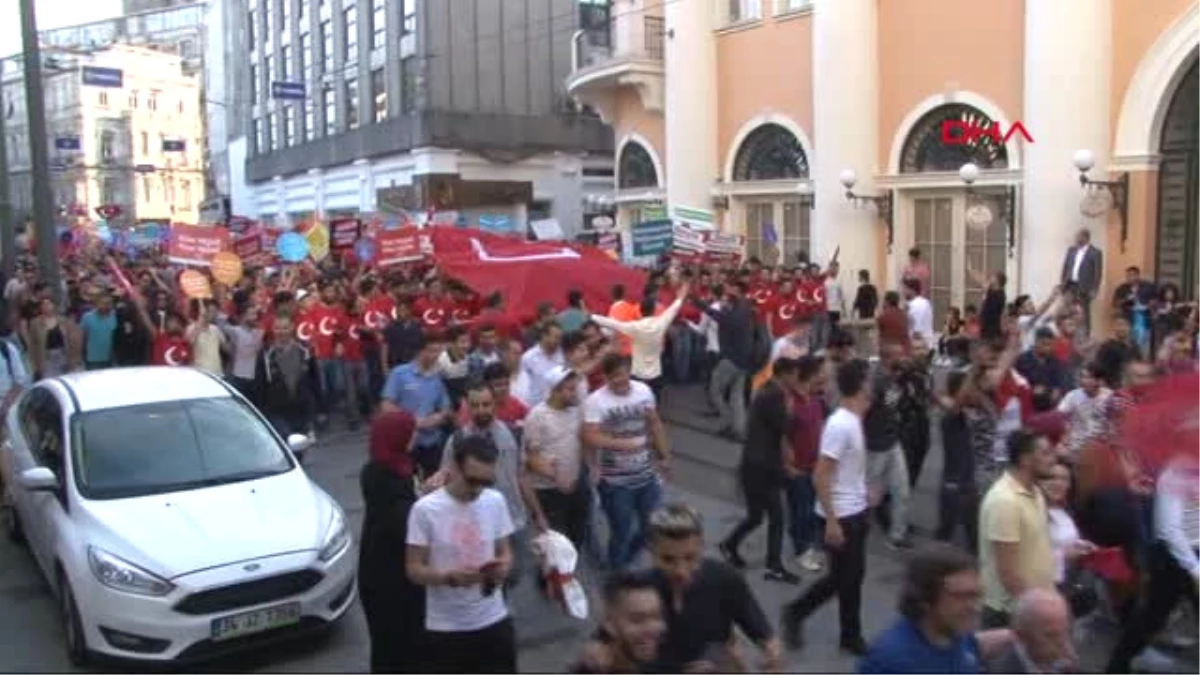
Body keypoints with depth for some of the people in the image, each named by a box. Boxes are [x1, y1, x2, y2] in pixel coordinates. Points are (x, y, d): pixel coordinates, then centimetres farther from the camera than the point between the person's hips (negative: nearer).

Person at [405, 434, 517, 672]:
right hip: (444, 628, -3)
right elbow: (414, 569, -9)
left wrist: (503, 566, -14)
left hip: (493, 621, 3)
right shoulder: (425, 509, -13)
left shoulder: (496, 501, -1)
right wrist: (450, 577, -27)